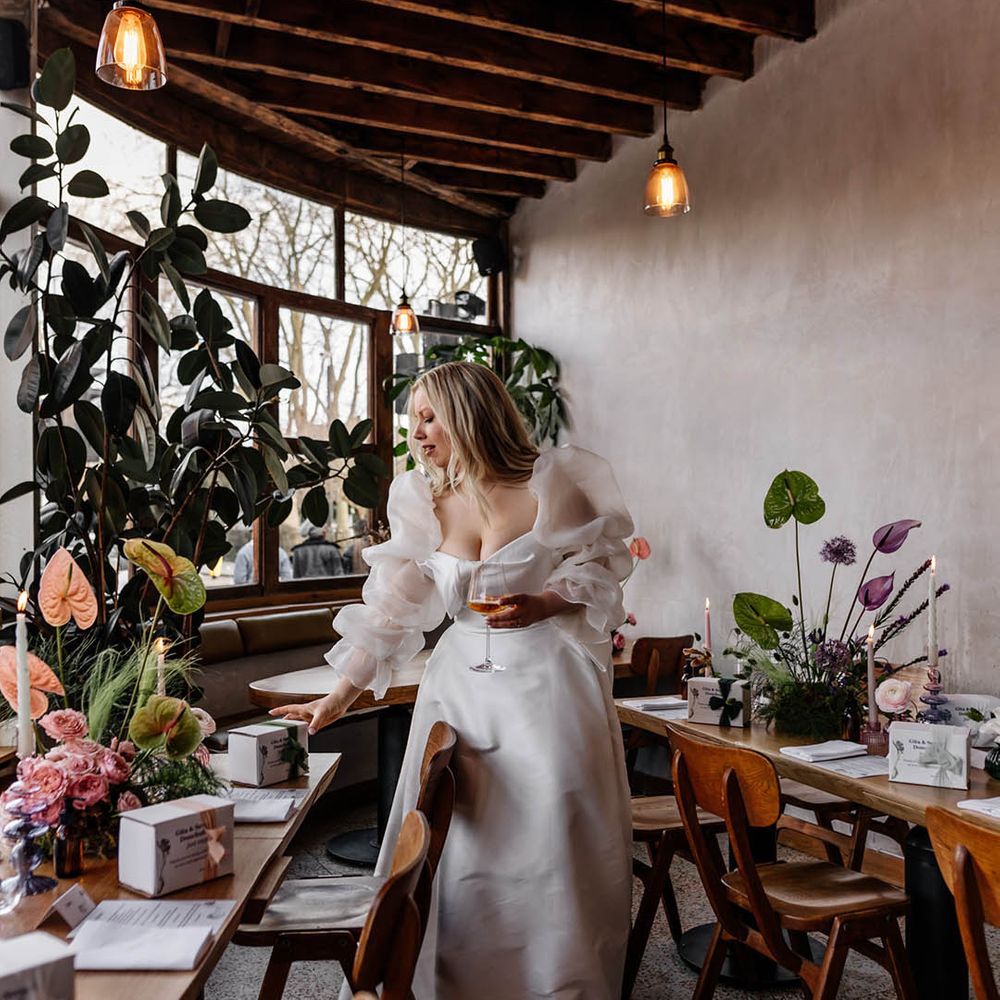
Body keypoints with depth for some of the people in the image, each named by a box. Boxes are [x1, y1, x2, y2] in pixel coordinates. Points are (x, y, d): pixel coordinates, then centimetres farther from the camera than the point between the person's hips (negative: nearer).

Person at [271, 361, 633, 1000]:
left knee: (552, 844, 0)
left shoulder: (551, 482, -7)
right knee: (455, 846, 4)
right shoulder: (422, 502, 3)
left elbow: (601, 567, 1)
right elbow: (390, 610, 3)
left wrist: (541, 604, -17)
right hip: (462, 680, 3)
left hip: (548, 679, -3)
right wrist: (338, 697, -2)